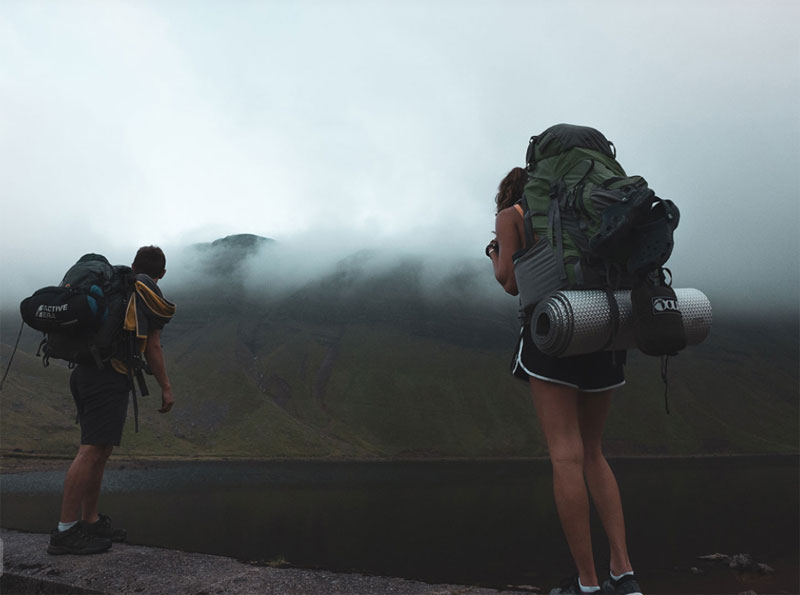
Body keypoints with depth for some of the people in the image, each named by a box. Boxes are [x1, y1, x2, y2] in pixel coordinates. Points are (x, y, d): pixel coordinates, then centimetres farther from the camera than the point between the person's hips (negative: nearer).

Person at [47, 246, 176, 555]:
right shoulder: (151, 293, 0)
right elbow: (152, 348, -2)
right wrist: (166, 387, 4)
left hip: (84, 372, 9)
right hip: (110, 376, -9)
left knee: (100, 449, 12)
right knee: (93, 449, -12)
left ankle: (90, 521, 16)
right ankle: (66, 532, -13)